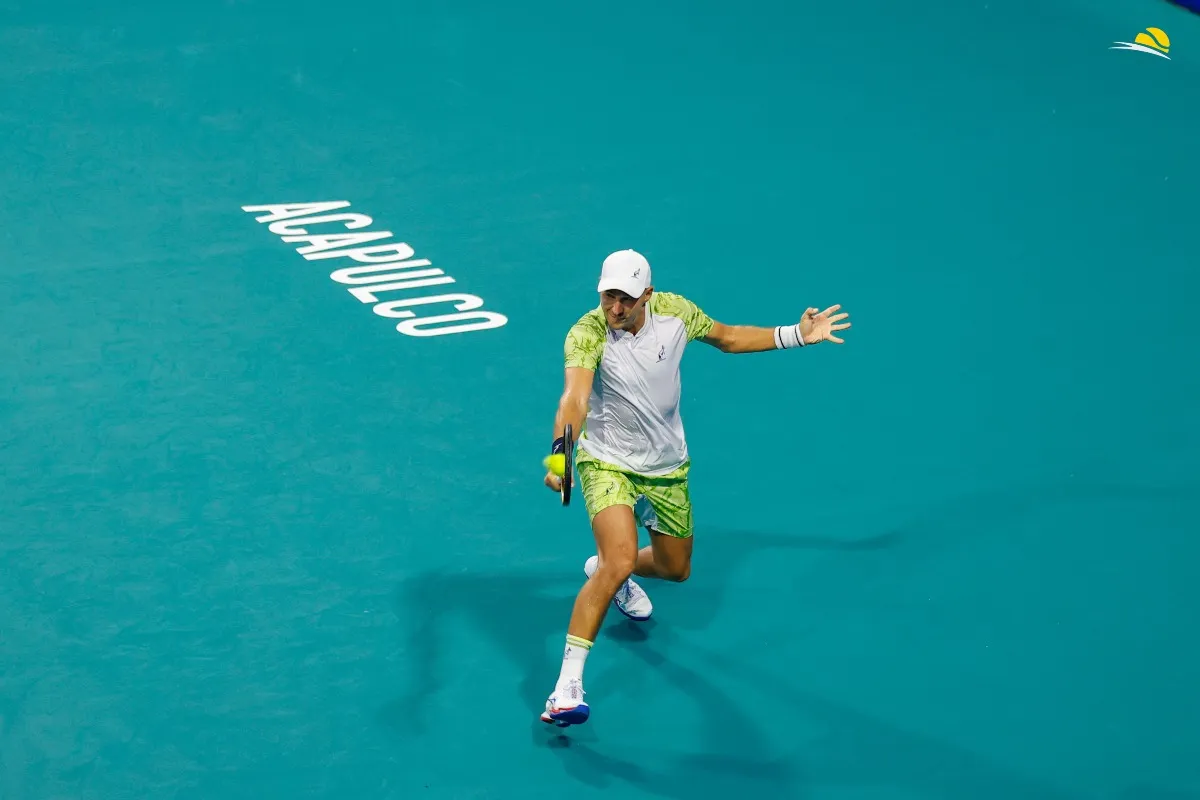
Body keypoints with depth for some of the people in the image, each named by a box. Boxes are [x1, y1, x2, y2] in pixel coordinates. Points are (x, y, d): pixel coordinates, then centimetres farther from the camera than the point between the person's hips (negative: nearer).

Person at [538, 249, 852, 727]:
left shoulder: (674, 311, -14)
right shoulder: (588, 334, -28)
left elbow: (727, 337, 6)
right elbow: (573, 400, -43)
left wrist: (797, 335, 0)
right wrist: (560, 451, -62)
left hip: (667, 467, 6)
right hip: (607, 463, -5)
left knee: (675, 569, 21)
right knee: (619, 562, -27)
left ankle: (609, 569, 56)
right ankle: (568, 682, -23)